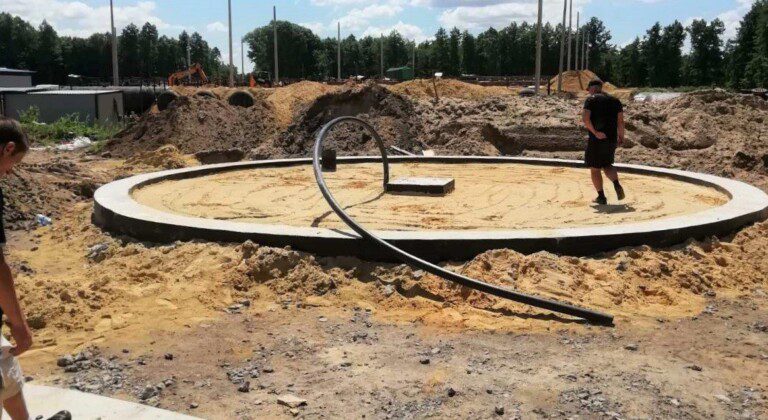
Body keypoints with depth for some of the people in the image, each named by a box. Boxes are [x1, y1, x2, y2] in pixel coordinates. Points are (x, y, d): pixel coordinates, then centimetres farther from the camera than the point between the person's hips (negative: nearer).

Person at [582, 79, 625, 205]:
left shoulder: (590, 100, -3)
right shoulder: (615, 100, 11)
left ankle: (601, 197, 7)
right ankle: (617, 185, -3)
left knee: (594, 169, 8)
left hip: (596, 139, -5)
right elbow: (621, 121, 6)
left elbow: (586, 119, -19)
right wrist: (621, 137, 14)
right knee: (607, 165, 22)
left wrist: (594, 132, -17)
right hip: (612, 139, 5)